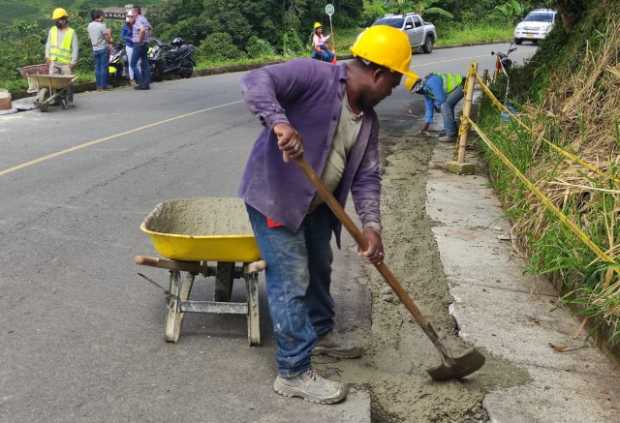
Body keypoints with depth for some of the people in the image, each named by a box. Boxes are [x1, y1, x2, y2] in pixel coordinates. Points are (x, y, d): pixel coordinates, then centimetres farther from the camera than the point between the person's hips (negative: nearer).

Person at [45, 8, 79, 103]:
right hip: (54, 62, 3)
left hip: (66, 63, -3)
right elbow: (48, 44, 16)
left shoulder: (71, 32, -2)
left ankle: (69, 100, 13)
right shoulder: (52, 30, 9)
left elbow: (75, 48, -3)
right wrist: (47, 56, 6)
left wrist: (73, 62, -8)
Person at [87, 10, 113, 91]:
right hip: (103, 48, -7)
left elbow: (90, 36, 14)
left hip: (95, 49, 7)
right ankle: (104, 85, -1)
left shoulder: (90, 25, 6)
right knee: (104, 67, -2)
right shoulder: (101, 25, -15)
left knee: (97, 67, 10)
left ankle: (98, 85, 11)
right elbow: (108, 38, -15)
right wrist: (109, 32, 4)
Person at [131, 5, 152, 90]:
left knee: (133, 64, -4)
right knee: (144, 64, 10)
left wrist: (140, 40, -21)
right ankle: (147, 83, 9)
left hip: (139, 44, -9)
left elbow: (142, 30, -32)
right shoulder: (144, 19, 13)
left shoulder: (139, 20, -16)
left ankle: (141, 82, -9)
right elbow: (150, 28, 26)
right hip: (145, 44, 9)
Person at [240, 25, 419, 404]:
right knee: (292, 282, -6)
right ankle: (294, 373, 7)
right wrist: (280, 122, -46)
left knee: (319, 269, 25)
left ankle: (321, 333, 49)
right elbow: (255, 82, -29)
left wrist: (371, 224, -10)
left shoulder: (368, 119, 5)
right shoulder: (314, 75, -18)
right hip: (275, 197, -9)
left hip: (317, 204, 9)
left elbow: (367, 176, 3)